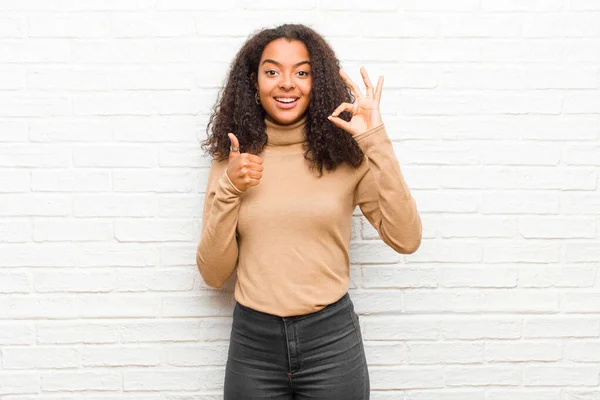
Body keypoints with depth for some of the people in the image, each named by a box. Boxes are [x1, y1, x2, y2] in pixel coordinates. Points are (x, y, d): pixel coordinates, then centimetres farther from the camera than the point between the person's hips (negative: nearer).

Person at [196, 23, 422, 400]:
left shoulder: (345, 154, -3)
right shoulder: (231, 160, 1)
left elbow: (406, 238, -12)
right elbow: (214, 274, 0)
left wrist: (376, 140, -16)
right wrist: (229, 190, -13)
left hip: (332, 340, -1)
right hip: (252, 341, 1)